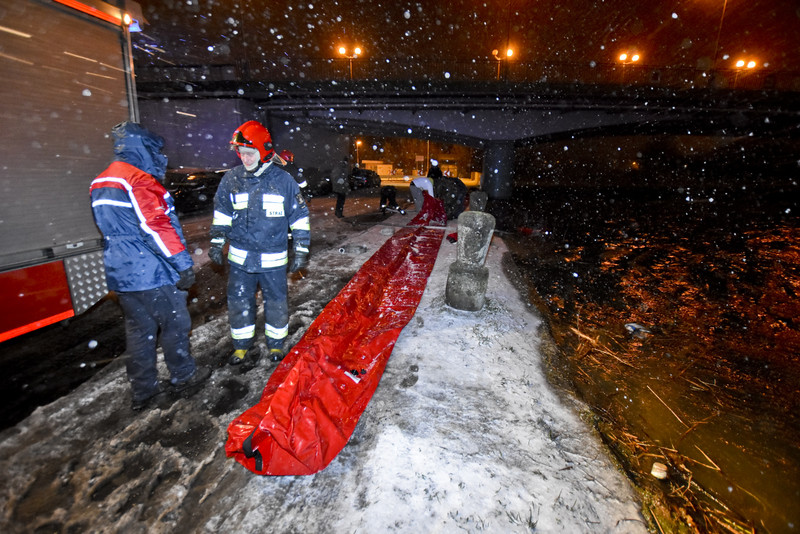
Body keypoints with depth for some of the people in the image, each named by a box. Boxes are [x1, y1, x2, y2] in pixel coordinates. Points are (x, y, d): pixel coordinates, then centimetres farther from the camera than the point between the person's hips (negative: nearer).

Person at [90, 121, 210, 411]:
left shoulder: (100, 184, 15)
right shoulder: (140, 182, -15)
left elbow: (115, 230, 21)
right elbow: (158, 229, -21)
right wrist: (184, 264, -17)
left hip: (121, 274, 9)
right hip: (152, 273, -9)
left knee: (139, 330, 15)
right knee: (175, 324, 7)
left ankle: (143, 391, 26)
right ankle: (183, 377, 23)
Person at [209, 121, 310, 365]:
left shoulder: (283, 180, -6)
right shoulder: (231, 178, 2)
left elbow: (300, 216, -1)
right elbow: (221, 213, 12)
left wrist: (301, 251, -3)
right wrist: (216, 243, 9)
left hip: (273, 258, -2)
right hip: (240, 257, 3)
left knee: (276, 303, 9)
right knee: (238, 303, 11)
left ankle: (276, 345, 30)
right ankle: (243, 346, 31)